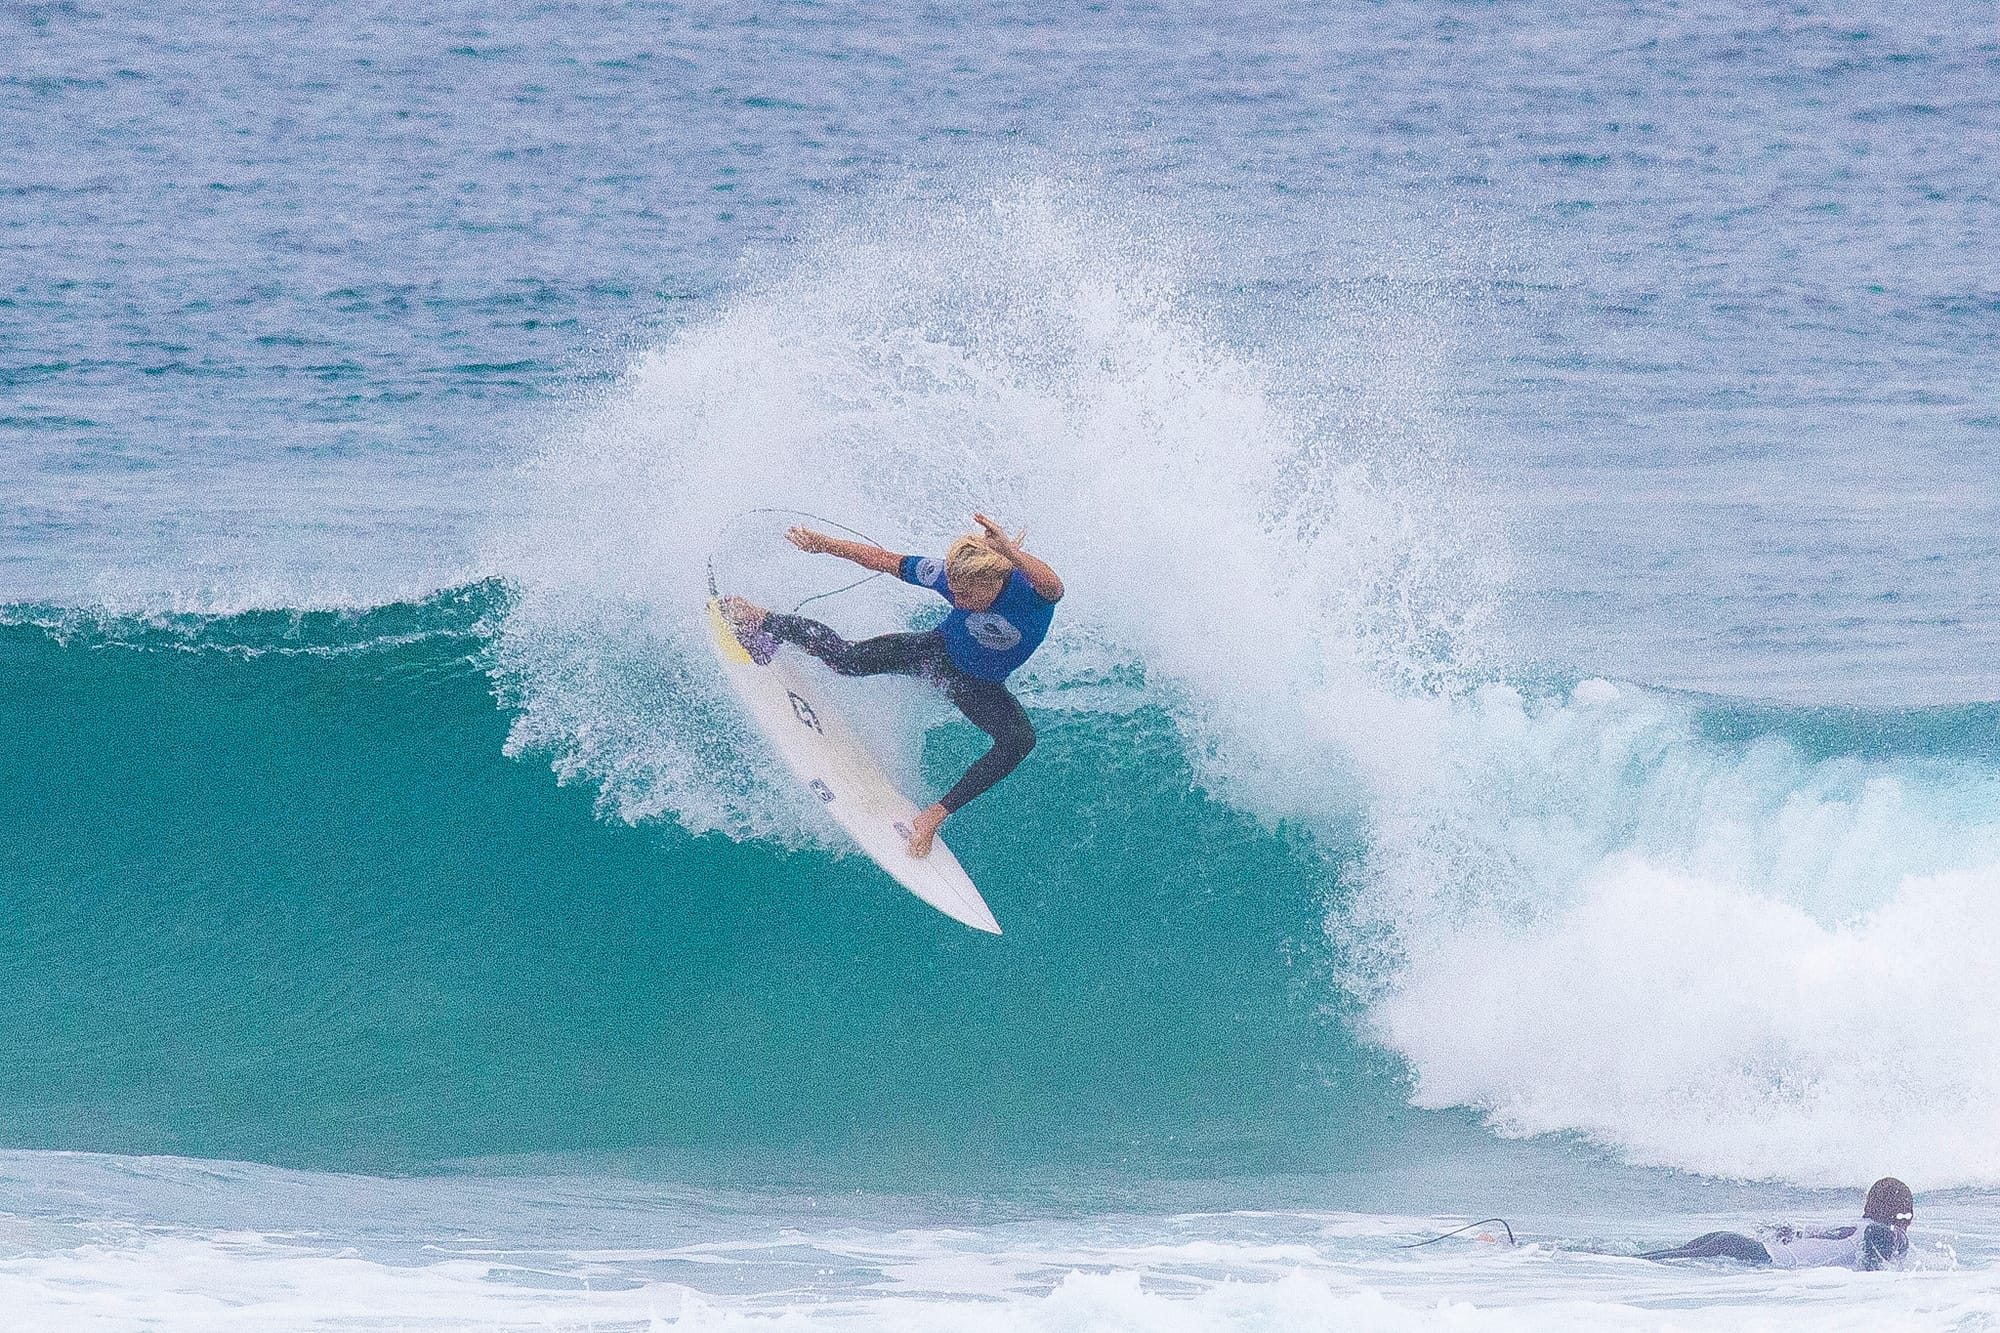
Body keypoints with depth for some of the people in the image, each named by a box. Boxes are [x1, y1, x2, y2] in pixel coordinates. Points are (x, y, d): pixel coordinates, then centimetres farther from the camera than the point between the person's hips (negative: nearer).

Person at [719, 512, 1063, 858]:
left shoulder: (1027, 590, -39)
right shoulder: (948, 576, -29)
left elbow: (1052, 586, -66)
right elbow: (884, 561, -13)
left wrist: (1010, 553, -83)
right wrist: (825, 545, -7)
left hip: (980, 686, -1)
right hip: (939, 651, 1)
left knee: (1019, 741, -29)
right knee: (845, 658, -12)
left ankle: (936, 815, -21)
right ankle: (759, 620, 16)